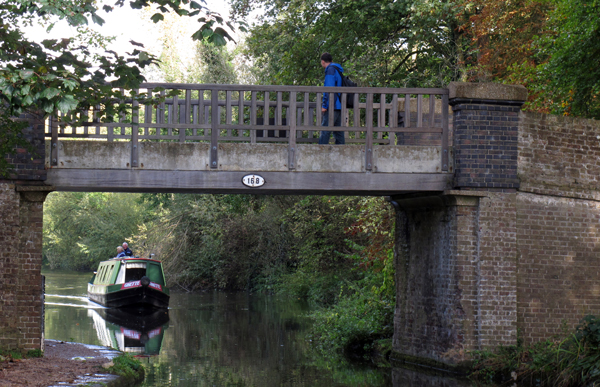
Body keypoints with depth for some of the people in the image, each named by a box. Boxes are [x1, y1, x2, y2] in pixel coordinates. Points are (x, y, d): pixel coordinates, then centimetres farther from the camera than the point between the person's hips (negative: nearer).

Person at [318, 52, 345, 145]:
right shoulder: (338, 70, 21)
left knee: (325, 132, -11)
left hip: (332, 106, -9)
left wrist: (324, 105, -17)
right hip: (339, 107, 9)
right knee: (339, 132, 9)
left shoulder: (330, 69, -7)